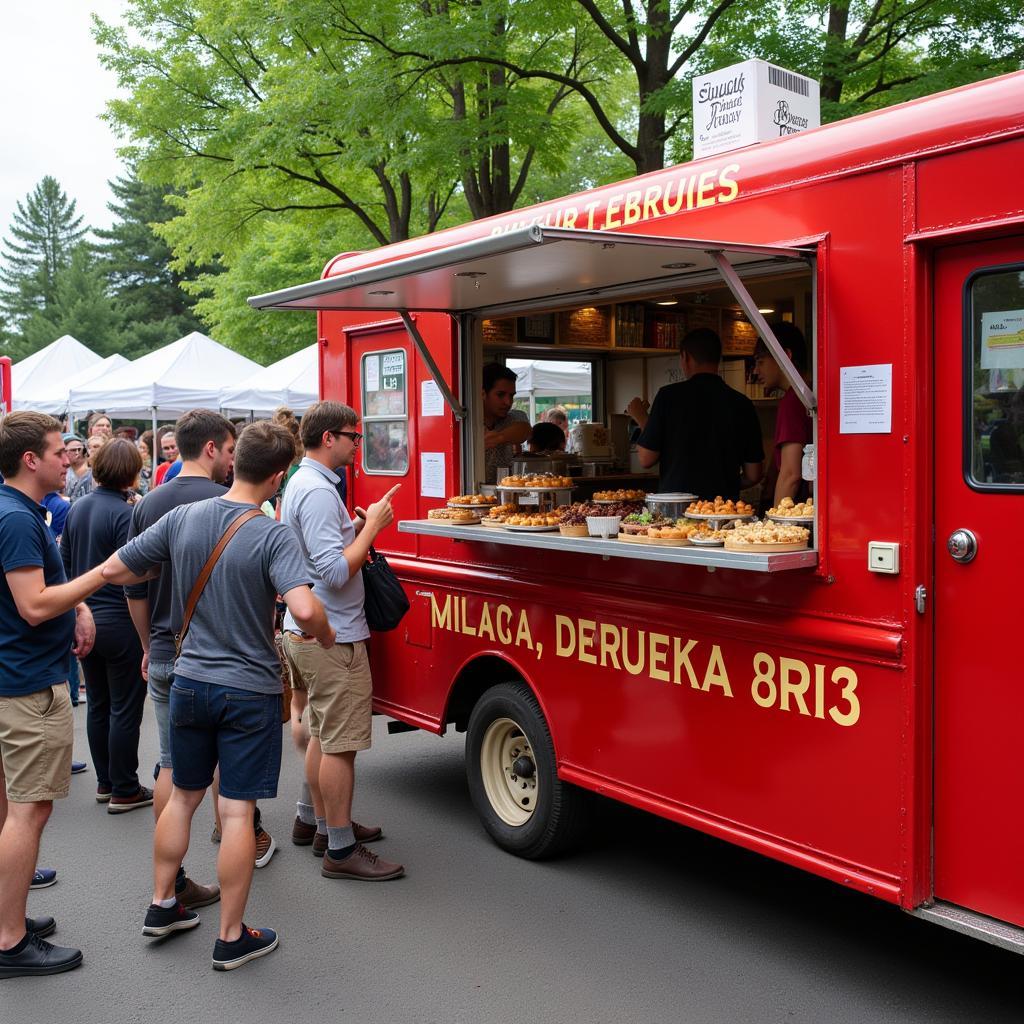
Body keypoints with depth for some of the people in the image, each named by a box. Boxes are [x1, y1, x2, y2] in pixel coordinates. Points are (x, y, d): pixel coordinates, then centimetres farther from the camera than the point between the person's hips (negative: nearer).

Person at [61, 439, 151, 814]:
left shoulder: (78, 508, 5)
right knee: (125, 709, 3)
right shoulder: (125, 513, -17)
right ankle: (124, 791, 11)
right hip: (120, 623, -7)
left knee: (98, 705, 17)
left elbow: (65, 564, 12)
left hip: (85, 621, 7)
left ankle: (105, 783, 28)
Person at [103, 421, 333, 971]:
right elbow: (304, 610, -33)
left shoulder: (181, 518, -4)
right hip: (250, 691, -5)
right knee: (237, 811, 4)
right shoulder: (273, 536, -19)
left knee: (183, 795, 22)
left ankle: (161, 905, 35)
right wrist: (325, 637, -11)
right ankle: (232, 937, 14)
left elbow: (113, 571, 3)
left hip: (190, 680, 5)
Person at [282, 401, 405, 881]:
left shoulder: (301, 483, 13)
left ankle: (324, 824, 33)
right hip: (332, 637, -11)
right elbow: (336, 572, -26)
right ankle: (341, 850, 4)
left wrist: (359, 529, 13)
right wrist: (373, 525, -18)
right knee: (340, 744, -4)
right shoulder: (318, 491, -20)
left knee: (322, 734, 21)